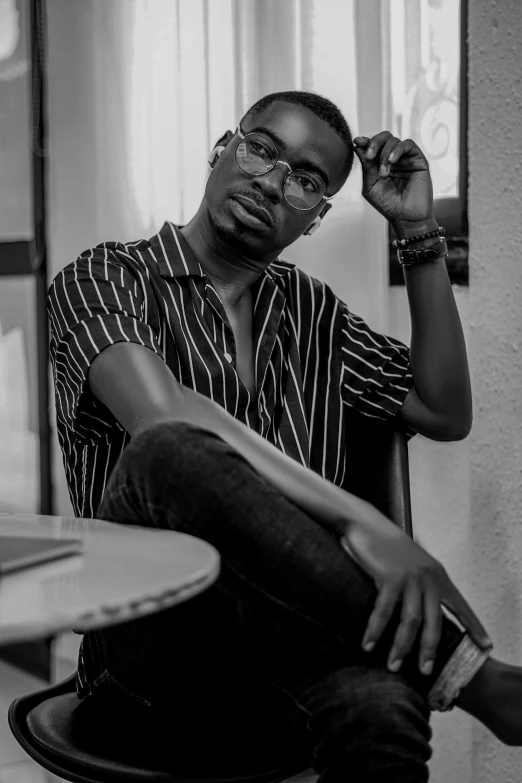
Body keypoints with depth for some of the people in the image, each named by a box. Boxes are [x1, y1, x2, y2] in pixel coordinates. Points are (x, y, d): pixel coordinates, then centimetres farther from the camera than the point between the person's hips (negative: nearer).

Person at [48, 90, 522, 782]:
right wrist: (361, 522, -29)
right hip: (156, 650, -1)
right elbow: (162, 420, -19)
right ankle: (463, 669, -30)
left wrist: (419, 232, 10)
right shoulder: (102, 279, 3)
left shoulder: (309, 308, 22)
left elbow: (445, 415, 15)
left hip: (297, 636, 2)